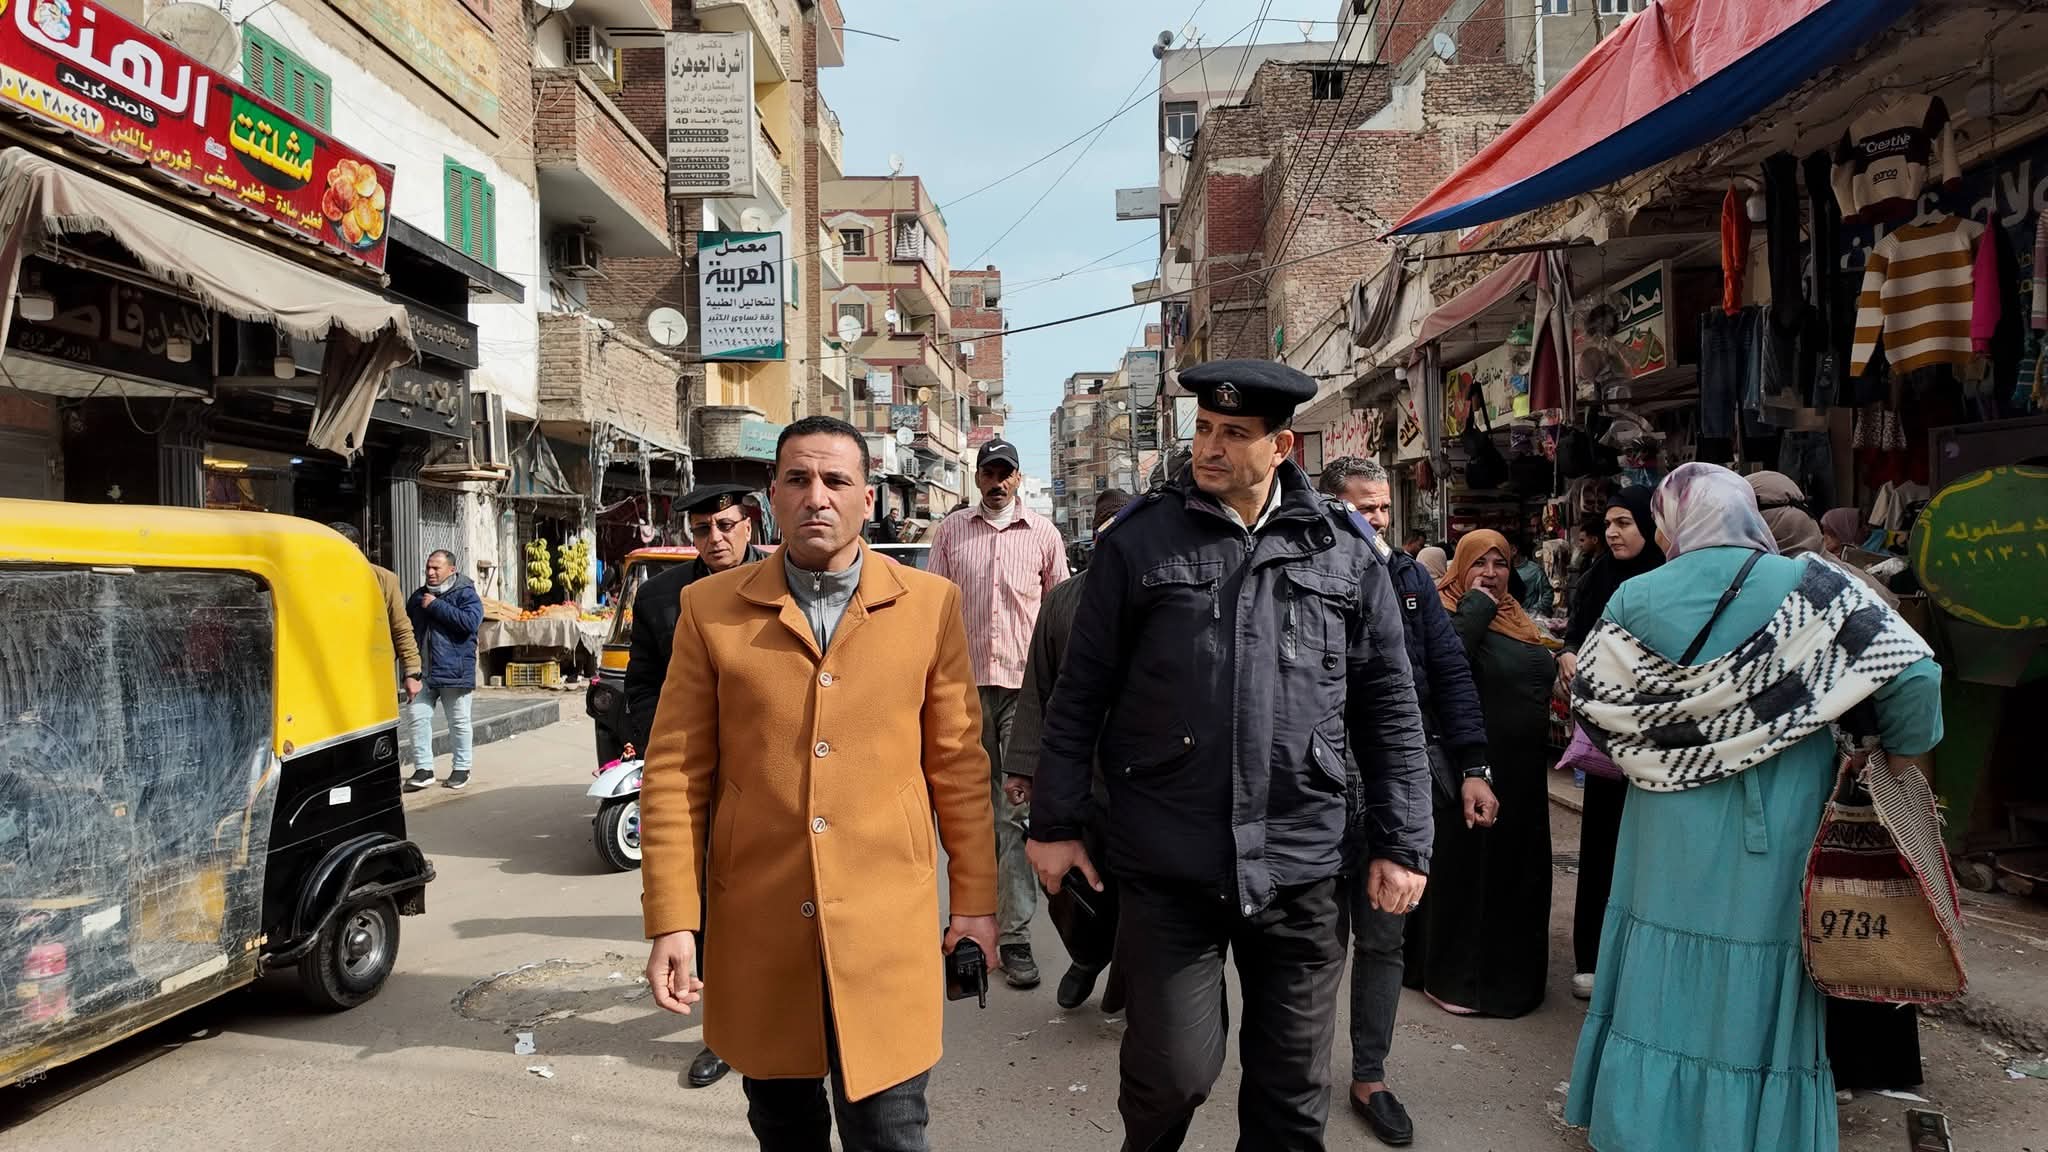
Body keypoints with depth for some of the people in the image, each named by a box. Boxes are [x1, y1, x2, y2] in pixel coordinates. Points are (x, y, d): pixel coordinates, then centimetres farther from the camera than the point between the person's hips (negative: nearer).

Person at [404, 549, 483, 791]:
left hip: (455, 670, -5)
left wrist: (436, 606, -18)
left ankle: (461, 768, 19)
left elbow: (470, 621, -22)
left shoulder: (465, 594, -5)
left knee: (459, 721, 5)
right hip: (422, 671, 5)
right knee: (417, 716, -1)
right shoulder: (419, 596, 14)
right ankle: (423, 768, 8)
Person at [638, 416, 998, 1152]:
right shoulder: (711, 608, 1)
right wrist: (672, 921, -3)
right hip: (757, 927, 2)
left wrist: (975, 899, 5)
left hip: (886, 925, -1)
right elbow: (675, 772, 1)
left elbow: (959, 763, 3)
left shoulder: (930, 604, 0)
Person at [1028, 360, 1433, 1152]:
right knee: (1172, 1071, 4)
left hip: (1298, 865, 2)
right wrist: (1055, 822, 2)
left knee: (1294, 1086, 13)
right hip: (1167, 865, -1)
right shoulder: (1139, 540, -1)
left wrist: (1402, 843, 5)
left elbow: (1388, 710, 6)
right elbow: (1080, 693, 2)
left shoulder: (1345, 551, 3)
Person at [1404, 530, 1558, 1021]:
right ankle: (1452, 977, 11)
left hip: (1521, 771, 8)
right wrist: (1478, 603, -20)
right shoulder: (1447, 610, -9)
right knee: (1465, 868, 0)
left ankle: (1507, 970, 30)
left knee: (1515, 869, 15)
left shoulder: (1515, 617, 13)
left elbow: (1542, 677, 22)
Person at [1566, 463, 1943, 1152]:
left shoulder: (1636, 601, -4)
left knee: (1662, 984, 13)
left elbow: (1589, 701, 2)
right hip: (1775, 845, -1)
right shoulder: (1807, 588, -9)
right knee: (1755, 995, 10)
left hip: (1669, 838, 2)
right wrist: (1905, 750, 7)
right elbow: (1912, 673, -11)